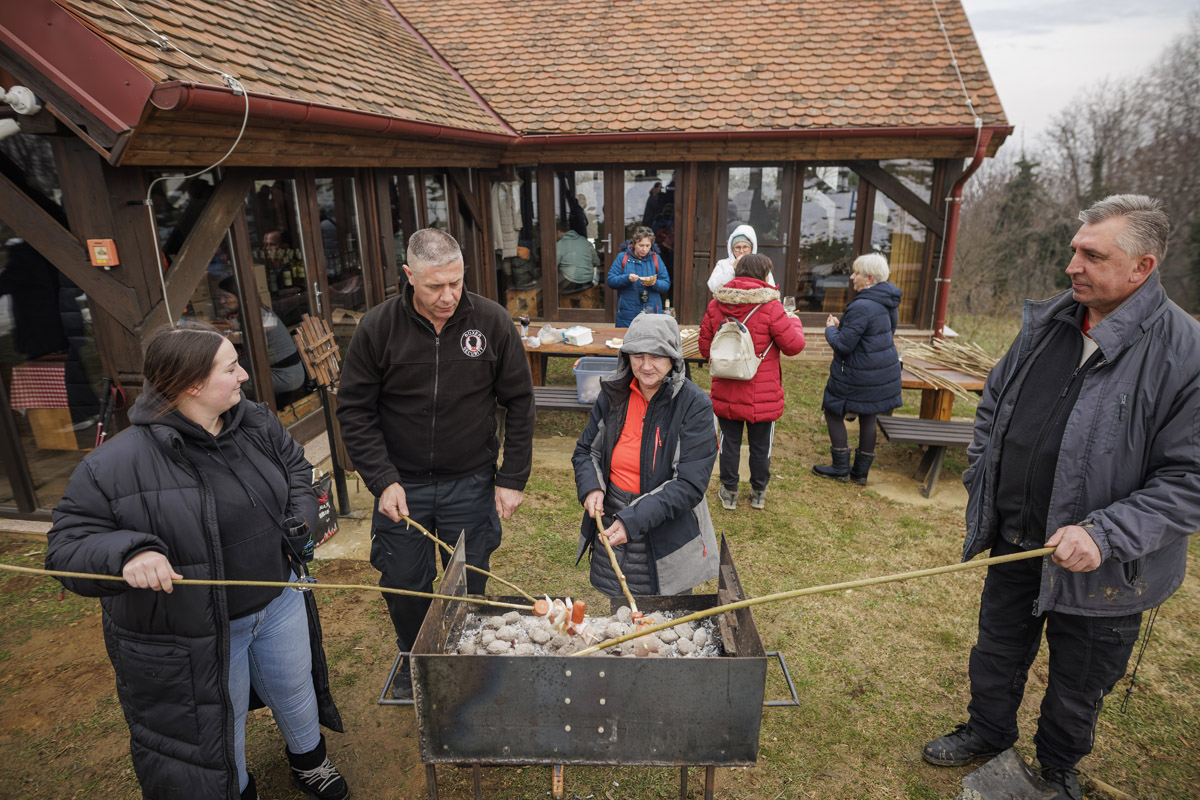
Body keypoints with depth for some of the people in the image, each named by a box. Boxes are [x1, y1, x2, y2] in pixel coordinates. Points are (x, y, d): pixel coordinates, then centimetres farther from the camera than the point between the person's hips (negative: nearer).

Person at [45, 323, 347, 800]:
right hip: (191, 640, -5)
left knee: (297, 694, 27)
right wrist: (128, 552, -39)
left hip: (279, 601, 5)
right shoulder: (114, 465, -25)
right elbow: (68, 546, -19)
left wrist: (301, 518, -7)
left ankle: (308, 760, 58)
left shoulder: (256, 424, -8)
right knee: (219, 731, 18)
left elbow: (294, 467, 9)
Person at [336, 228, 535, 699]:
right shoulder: (378, 328, -11)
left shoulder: (492, 322, -11)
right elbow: (354, 409, -5)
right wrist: (382, 481, -13)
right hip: (402, 484, 1)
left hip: (470, 483, 0)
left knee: (469, 585, 13)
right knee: (403, 585, 14)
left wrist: (512, 479, -6)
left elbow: (519, 403, -3)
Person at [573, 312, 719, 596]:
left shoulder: (694, 405, -15)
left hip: (666, 539, -4)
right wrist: (591, 488, -11)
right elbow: (584, 450, 9)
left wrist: (634, 519, -27)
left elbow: (690, 484, -19)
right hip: (609, 531, 4)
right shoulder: (613, 394, -2)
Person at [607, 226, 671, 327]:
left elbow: (666, 285, 4)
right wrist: (627, 278, -19)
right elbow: (610, 281, -3)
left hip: (652, 312, 1)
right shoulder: (622, 257, 4)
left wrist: (654, 283, -17)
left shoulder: (656, 259, 8)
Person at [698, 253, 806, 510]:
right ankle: (758, 493, 30)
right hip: (761, 395, -2)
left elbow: (705, 347, 2)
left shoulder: (715, 305, -4)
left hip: (725, 393, 3)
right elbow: (793, 345, -10)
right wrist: (794, 322, 10)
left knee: (730, 442, 15)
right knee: (760, 444, 15)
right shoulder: (770, 306, -16)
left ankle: (729, 492, 27)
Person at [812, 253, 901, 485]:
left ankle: (841, 468, 15)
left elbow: (843, 345, -23)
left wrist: (831, 329, -3)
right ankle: (861, 471, 25)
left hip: (859, 376, -9)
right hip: (884, 371, 9)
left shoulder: (861, 307, -25)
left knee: (834, 413, 8)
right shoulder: (888, 303, 7)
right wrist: (841, 326, 12)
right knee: (868, 418, 16)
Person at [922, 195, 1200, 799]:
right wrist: (981, 478, 7)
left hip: (1097, 567, -4)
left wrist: (1105, 533, -29)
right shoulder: (1046, 323, -2)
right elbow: (994, 402, 12)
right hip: (1014, 540, 5)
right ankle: (987, 731, 50)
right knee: (998, 650, 24)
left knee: (1078, 681, 20)